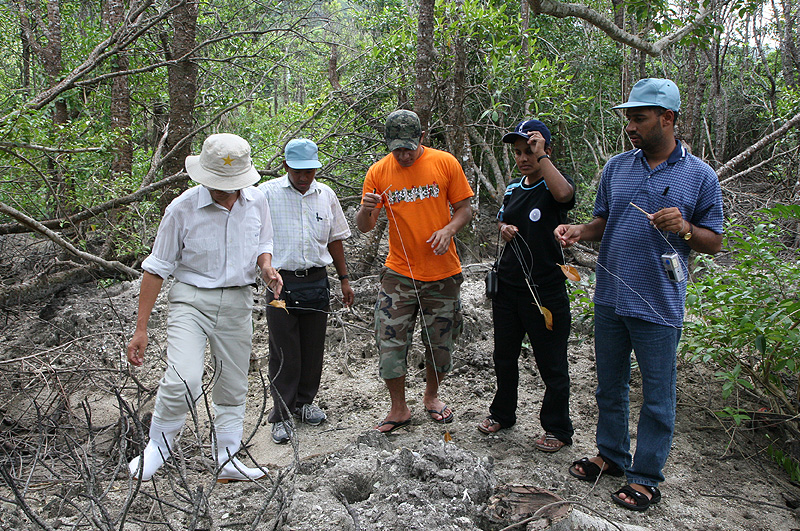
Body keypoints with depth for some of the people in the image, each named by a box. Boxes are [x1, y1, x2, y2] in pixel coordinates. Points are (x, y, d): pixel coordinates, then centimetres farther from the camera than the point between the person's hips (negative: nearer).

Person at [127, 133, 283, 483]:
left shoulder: (257, 202, -1)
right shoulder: (182, 208, -12)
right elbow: (157, 267, -7)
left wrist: (266, 267, -9)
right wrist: (141, 328, -8)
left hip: (237, 302, 4)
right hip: (192, 299, -4)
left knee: (233, 387, 10)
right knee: (183, 380, -21)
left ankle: (226, 460, 26)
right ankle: (157, 446, 6)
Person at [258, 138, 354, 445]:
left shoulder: (326, 195, 9)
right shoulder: (267, 193, -3)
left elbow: (335, 239, 17)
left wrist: (344, 279, 16)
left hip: (317, 281, 4)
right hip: (281, 281, -3)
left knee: (313, 348, 11)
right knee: (284, 352, 1)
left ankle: (304, 403, 30)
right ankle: (282, 414, 14)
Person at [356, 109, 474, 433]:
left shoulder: (445, 163, -3)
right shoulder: (378, 172, -2)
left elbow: (464, 208, 3)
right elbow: (364, 227, 0)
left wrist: (448, 229, -17)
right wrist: (366, 210, -23)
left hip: (443, 273, 0)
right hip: (399, 273, 0)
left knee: (440, 343, 12)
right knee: (390, 344, -1)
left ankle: (431, 396, 37)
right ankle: (399, 409, 19)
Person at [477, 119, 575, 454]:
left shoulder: (555, 185, -9)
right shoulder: (513, 189, 11)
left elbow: (564, 193, -35)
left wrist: (541, 155, -27)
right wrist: (503, 228, 3)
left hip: (545, 289, -7)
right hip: (507, 285, 7)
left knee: (551, 364, 5)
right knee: (504, 356, 19)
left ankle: (557, 429, 23)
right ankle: (502, 414, 39)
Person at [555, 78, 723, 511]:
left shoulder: (699, 176, -5)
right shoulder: (616, 167, 5)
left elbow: (714, 242, -1)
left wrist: (684, 228, -21)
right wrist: (579, 231, -7)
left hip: (659, 305, -4)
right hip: (610, 299, 4)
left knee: (657, 397, 7)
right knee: (610, 386, 18)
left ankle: (646, 477, 24)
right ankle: (612, 454, 37)